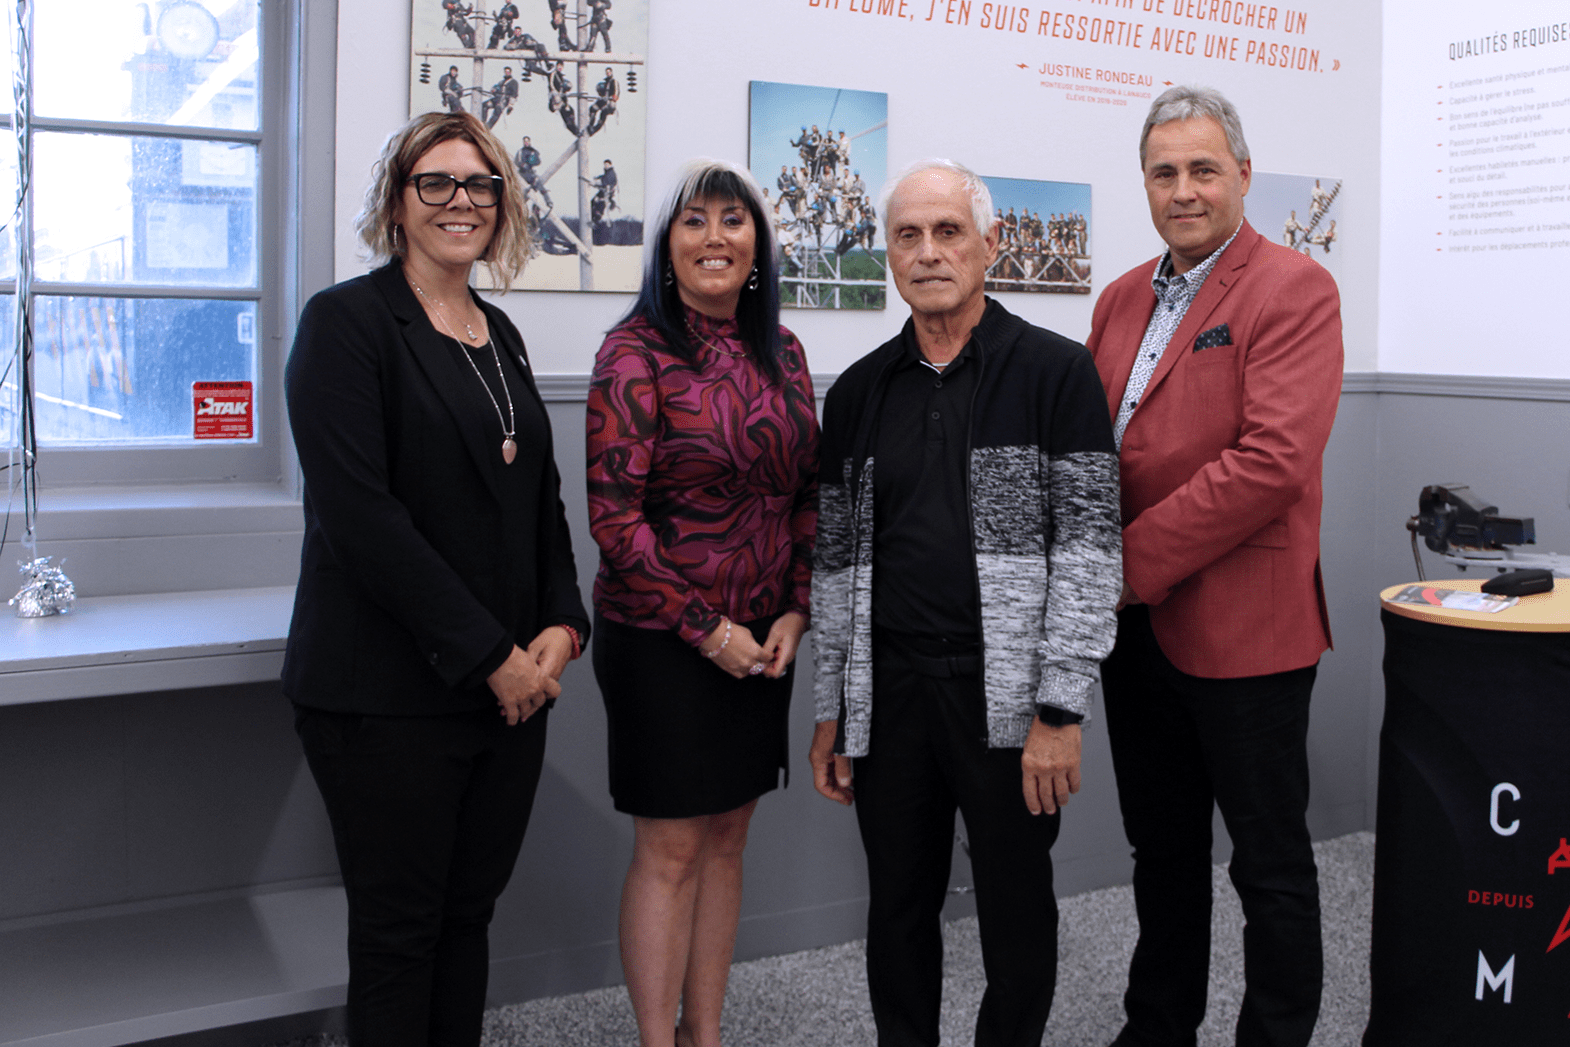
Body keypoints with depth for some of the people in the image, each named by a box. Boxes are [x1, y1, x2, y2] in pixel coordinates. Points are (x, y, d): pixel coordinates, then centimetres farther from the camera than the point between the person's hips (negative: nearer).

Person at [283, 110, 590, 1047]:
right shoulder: (346, 320, -6)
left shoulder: (500, 336, 15)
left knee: (468, 915, 13)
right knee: (399, 930, 4)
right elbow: (356, 511, -16)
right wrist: (487, 654, -16)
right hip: (390, 693, -6)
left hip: (513, 683, 6)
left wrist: (562, 626, 0)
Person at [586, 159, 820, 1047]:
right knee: (671, 849, 3)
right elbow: (615, 515, -14)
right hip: (663, 640, -5)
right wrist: (706, 628, -13)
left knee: (727, 838, 13)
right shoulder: (638, 352, -10)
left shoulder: (781, 350, 7)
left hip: (762, 639, 6)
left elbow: (807, 492, 11)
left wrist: (794, 612, -1)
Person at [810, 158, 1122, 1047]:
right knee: (900, 907, 14)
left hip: (1008, 697, -3)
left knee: (1017, 908, 10)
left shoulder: (1057, 373, -4)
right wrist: (831, 709, 10)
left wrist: (1060, 710, -13)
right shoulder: (859, 391, 9)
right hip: (888, 696, 4)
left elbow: (1089, 548, -8)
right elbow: (837, 559, 12)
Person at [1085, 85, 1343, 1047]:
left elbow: (1274, 460, -21)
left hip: (1241, 626, -7)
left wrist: (1134, 561, -19)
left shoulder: (1295, 290, -10)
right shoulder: (1124, 297, 12)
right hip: (1136, 624, 7)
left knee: (1271, 863, 7)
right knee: (1163, 850, 19)